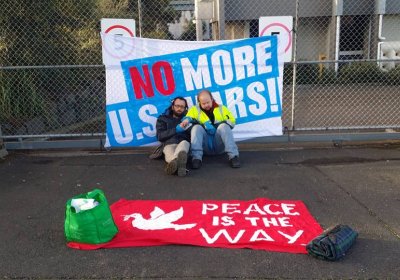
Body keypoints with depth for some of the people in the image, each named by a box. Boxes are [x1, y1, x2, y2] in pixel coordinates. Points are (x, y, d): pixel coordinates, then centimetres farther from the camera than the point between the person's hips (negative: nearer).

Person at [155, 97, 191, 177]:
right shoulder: (163, 119, 27)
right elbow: (160, 136, 8)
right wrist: (175, 130, -3)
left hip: (184, 143, 1)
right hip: (169, 144, 0)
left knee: (184, 143, -39)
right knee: (169, 153, -39)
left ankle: (174, 162, -71)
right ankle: (179, 164, -74)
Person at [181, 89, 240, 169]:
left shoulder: (221, 108, 13)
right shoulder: (195, 109, 11)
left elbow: (232, 121, 4)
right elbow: (188, 118, -5)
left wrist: (218, 125, -11)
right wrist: (187, 120, -29)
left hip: (219, 144, 0)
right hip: (205, 145, 0)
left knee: (224, 126, -24)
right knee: (197, 127, -24)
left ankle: (233, 156, -32)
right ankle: (196, 158, -35)